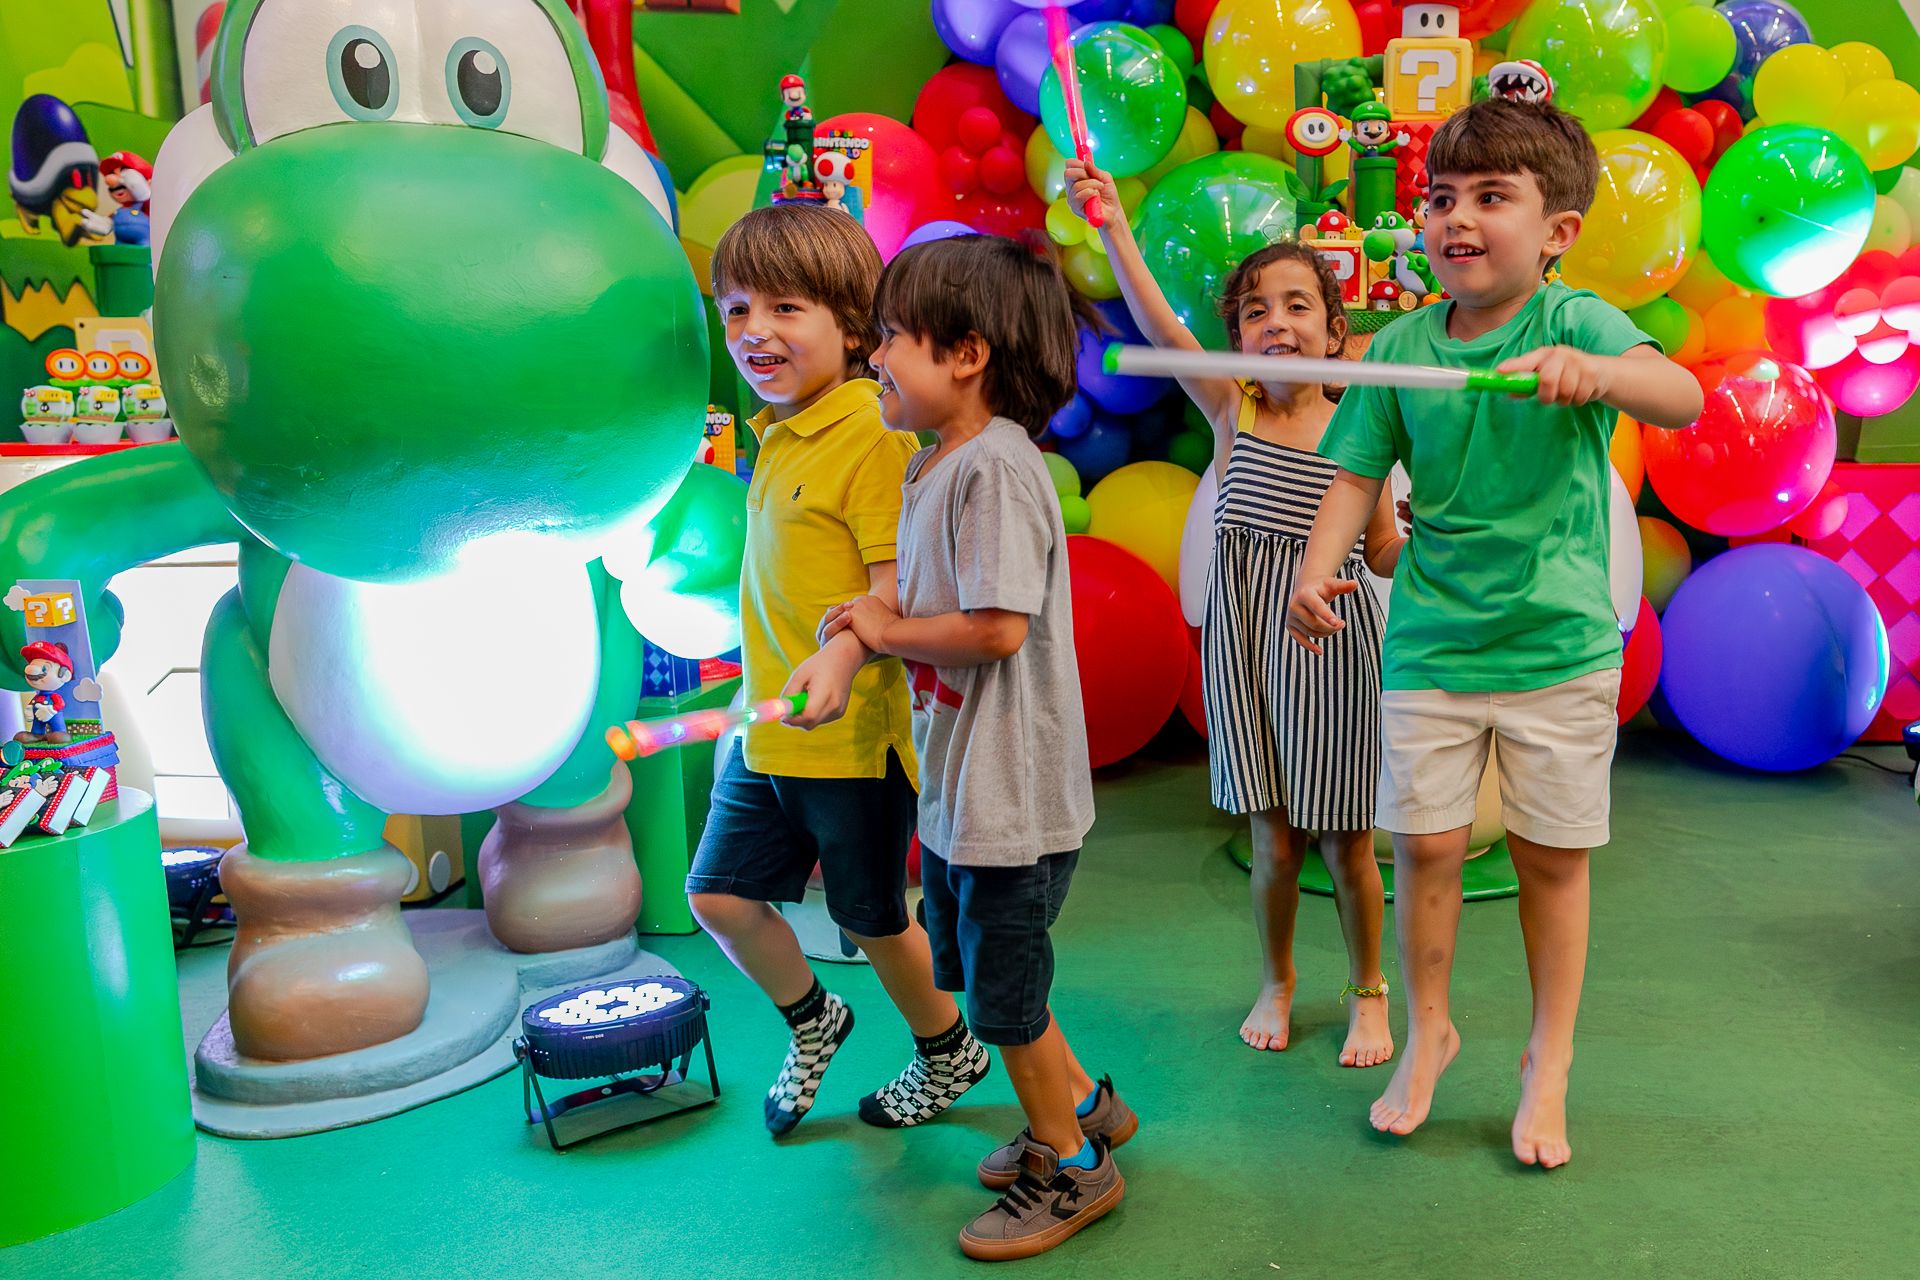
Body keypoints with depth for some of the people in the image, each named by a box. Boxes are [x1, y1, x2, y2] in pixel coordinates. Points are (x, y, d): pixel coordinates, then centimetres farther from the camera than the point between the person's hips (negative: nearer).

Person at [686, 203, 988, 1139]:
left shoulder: (874, 436, -17)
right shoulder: (775, 436, 11)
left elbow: (898, 580, -24)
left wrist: (843, 656, -41)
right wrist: (762, 700, 17)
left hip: (854, 735, -8)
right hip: (767, 727, 8)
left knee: (872, 920, 10)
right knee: (719, 893, 11)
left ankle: (949, 1052, 37)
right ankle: (812, 1022, 38)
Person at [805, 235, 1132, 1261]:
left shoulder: (995, 465, -21)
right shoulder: (936, 465, 10)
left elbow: (997, 629, -27)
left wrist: (886, 630, -13)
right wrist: (872, 630, -2)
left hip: (1009, 791, -10)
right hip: (955, 782, 10)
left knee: (1004, 994, 7)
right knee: (977, 972, 22)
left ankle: (1070, 1166, 29)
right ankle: (1082, 1106, 42)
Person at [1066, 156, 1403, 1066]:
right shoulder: (1229, 408, -3)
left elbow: (1384, 550, 3)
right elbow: (1159, 325, -19)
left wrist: (1372, 560, -20)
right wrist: (1113, 230, -31)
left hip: (1333, 643, -1)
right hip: (1244, 639, 1)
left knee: (1345, 840, 9)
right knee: (1274, 840, 9)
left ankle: (1368, 990, 33)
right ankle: (1277, 981, 34)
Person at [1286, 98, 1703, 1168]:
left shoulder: (1576, 323, -9)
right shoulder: (1401, 347, 1)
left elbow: (1682, 398, -26)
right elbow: (1357, 477, 3)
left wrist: (1592, 370, -47)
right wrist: (1319, 570, -16)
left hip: (1560, 645, -2)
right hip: (1431, 645, 2)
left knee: (1553, 856, 8)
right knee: (1426, 845, 4)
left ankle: (1549, 1060, 28)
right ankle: (1429, 1031, 28)